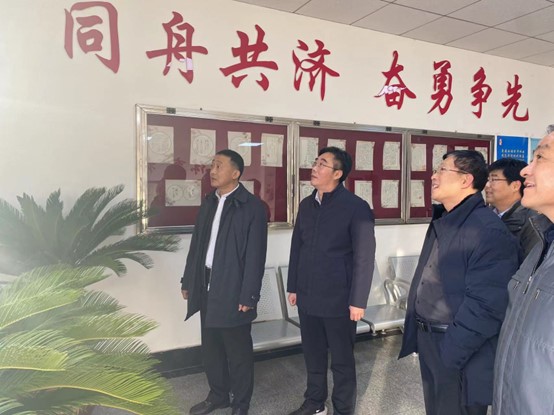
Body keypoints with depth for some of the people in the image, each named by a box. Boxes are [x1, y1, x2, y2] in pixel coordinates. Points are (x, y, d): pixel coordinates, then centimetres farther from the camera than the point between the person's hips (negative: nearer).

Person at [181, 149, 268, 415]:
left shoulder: (252, 206, -11)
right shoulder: (209, 202, 10)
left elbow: (255, 255, -14)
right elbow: (196, 244, 13)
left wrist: (248, 295, -16)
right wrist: (188, 281, 13)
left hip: (233, 289, -6)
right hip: (206, 286, 7)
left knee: (238, 351, 8)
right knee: (210, 346, 18)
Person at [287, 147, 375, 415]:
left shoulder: (356, 208, -12)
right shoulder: (307, 205, 6)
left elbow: (364, 258, -13)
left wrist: (358, 300, -14)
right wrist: (293, 287, 12)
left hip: (338, 300, -5)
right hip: (307, 297, 5)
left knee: (342, 360, 11)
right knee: (312, 355, 19)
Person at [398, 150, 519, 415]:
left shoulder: (489, 231, -21)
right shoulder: (441, 222, 9)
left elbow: (486, 306, -25)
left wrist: (449, 353, -21)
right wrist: (420, 334, 12)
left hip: (458, 354, -8)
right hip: (428, 341, 8)